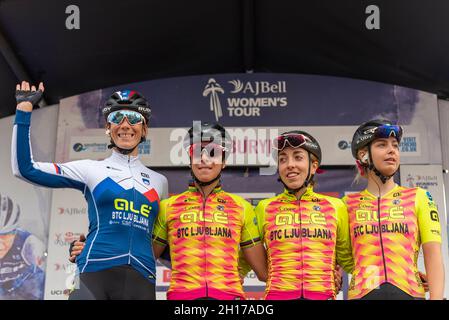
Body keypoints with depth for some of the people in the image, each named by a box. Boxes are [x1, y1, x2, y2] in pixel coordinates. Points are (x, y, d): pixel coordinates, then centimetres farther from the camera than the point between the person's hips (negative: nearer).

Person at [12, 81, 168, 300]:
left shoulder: (159, 181, 17)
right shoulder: (91, 170, 8)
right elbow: (25, 169, 1)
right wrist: (24, 111, 1)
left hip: (140, 281, 3)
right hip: (94, 273, -3)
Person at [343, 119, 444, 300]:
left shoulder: (419, 198, 7)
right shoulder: (349, 203, 9)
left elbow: (433, 254, -1)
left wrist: (436, 296, -12)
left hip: (410, 292, 0)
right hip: (361, 292, 0)